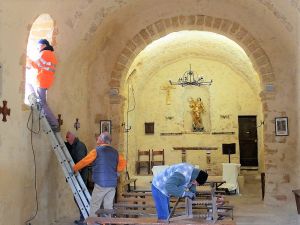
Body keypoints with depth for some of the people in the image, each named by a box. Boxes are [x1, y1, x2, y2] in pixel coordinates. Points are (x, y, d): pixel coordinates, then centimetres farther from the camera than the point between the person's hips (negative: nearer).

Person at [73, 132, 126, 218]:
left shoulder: (97, 151, -6)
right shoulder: (115, 152, 9)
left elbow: (84, 162, -1)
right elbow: (123, 162, 8)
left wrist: (74, 168, 13)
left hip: (101, 184, -5)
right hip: (112, 184, 5)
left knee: (94, 206, 2)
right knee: (108, 207, 9)